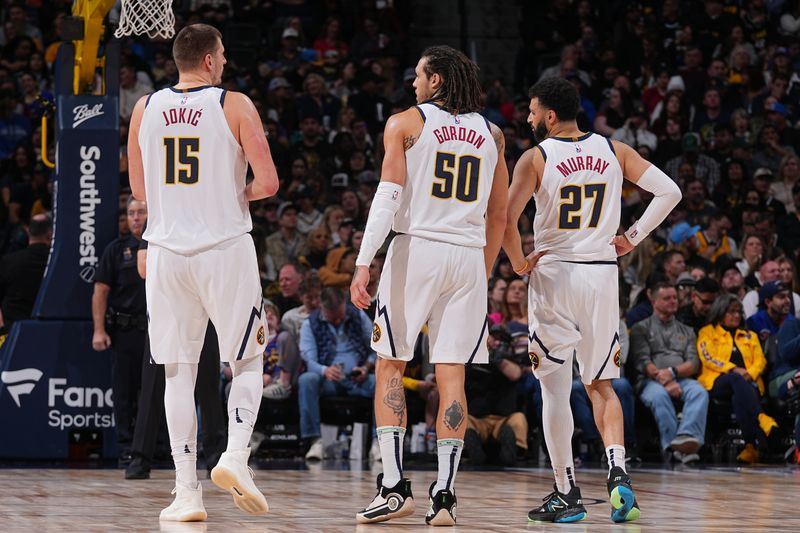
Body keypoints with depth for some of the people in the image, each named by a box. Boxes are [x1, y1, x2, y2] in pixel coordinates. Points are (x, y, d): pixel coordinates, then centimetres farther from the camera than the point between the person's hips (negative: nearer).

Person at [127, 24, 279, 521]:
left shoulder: (145, 109, 6)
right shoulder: (234, 105, -4)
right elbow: (268, 182, -8)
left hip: (167, 251, 3)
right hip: (225, 247, -3)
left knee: (179, 372, 7)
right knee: (248, 361, 11)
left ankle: (187, 491, 2)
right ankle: (235, 456, -10)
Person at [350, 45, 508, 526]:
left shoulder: (406, 122, 2)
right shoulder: (490, 134, 15)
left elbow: (389, 194, -8)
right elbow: (499, 216, 17)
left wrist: (364, 263, -12)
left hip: (417, 249, -3)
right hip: (469, 257, 3)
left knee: (391, 365, 5)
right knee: (452, 375, 3)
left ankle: (395, 485, -4)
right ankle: (445, 494, -2)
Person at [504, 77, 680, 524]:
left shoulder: (536, 158, -6)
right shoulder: (613, 151, 5)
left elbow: (506, 219, -16)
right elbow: (670, 191, 1)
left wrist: (519, 263, -1)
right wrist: (633, 237, 7)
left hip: (554, 274, -3)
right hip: (603, 274, 3)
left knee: (555, 389, 5)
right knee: (601, 385, 14)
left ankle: (567, 494, 3)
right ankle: (619, 473, -8)